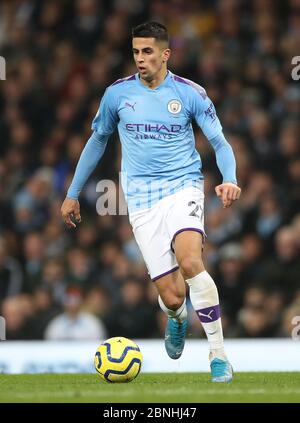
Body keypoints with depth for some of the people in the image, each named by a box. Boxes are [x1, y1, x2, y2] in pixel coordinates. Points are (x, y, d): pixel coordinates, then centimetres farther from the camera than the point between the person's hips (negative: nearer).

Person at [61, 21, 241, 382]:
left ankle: (218, 354, -19)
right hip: (142, 200, 1)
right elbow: (97, 141, 18)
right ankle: (176, 319, 35)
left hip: (183, 187, -1)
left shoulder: (190, 93, -1)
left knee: (190, 262, -30)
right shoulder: (117, 93, 4)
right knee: (172, 296, -7)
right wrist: (73, 194, 21)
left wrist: (229, 180, -20)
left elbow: (219, 141, 0)